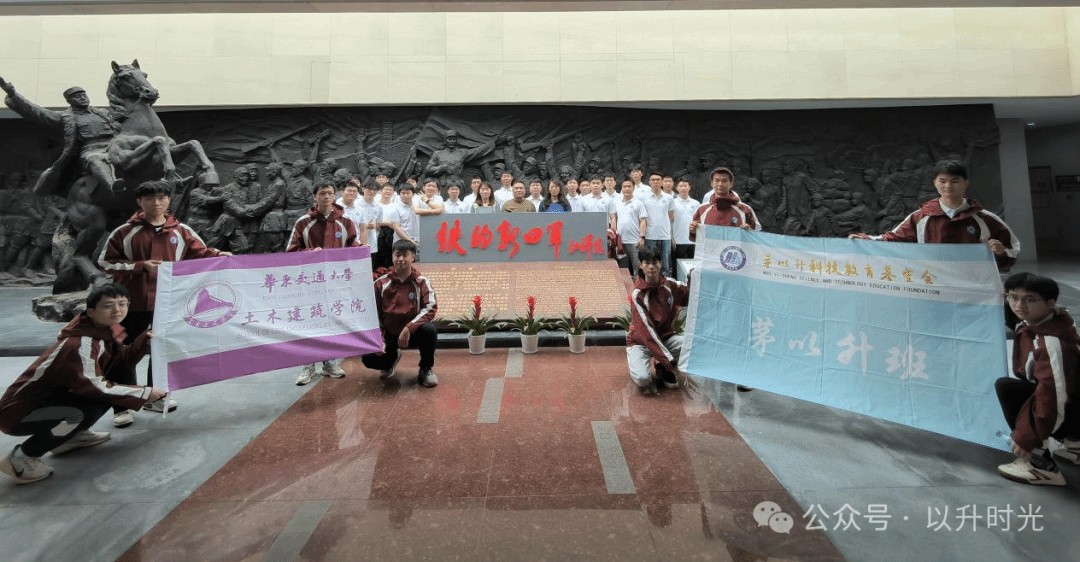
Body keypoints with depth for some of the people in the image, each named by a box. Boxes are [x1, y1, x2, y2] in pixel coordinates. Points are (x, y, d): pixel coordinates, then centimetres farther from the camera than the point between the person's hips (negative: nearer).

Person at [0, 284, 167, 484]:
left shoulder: (105, 331, -1)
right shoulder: (81, 345, -28)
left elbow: (120, 362, 2)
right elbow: (95, 386, -30)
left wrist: (145, 340, -12)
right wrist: (144, 394, -23)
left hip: (52, 397, 9)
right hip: (19, 412, -9)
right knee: (94, 404, -32)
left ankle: (70, 436, 15)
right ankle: (20, 457, -11)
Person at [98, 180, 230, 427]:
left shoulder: (181, 231, 2)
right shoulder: (124, 232, -4)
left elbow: (199, 254, 7)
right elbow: (105, 263, -3)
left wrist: (218, 256, -14)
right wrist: (141, 266, -17)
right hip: (134, 303, -3)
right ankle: (122, 407, 14)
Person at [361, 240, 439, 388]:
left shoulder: (421, 282, -5)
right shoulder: (381, 283, 1)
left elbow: (431, 307, -18)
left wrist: (409, 328, -28)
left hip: (414, 334, -1)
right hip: (389, 335, 2)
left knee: (429, 329, -34)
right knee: (368, 358, -23)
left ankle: (426, 369, -6)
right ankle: (392, 358, 17)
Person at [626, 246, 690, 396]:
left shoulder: (670, 285, -6)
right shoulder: (637, 295, -19)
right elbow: (646, 330, -23)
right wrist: (668, 359, -27)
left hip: (665, 336, 5)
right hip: (640, 342, -5)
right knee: (642, 378, -31)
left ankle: (664, 370, 5)